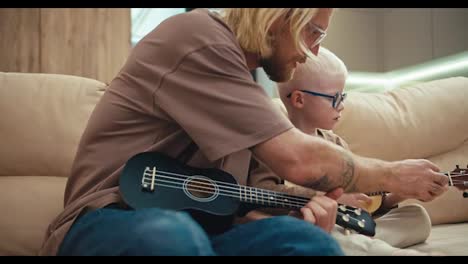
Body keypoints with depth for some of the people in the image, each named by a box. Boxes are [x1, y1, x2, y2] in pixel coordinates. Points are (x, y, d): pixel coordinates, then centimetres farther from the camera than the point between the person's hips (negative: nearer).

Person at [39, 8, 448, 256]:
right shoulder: (199, 35, -14)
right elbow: (298, 160, -20)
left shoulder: (242, 75, 15)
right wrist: (393, 176, -5)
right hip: (104, 221, -7)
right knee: (170, 234, -41)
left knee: (309, 241, -19)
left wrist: (306, 206, -3)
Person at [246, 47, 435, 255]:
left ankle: (360, 243, -25)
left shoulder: (335, 144, 16)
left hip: (343, 226, 8)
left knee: (417, 216, -2)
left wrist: (395, 196, 1)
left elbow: (361, 198, 20)